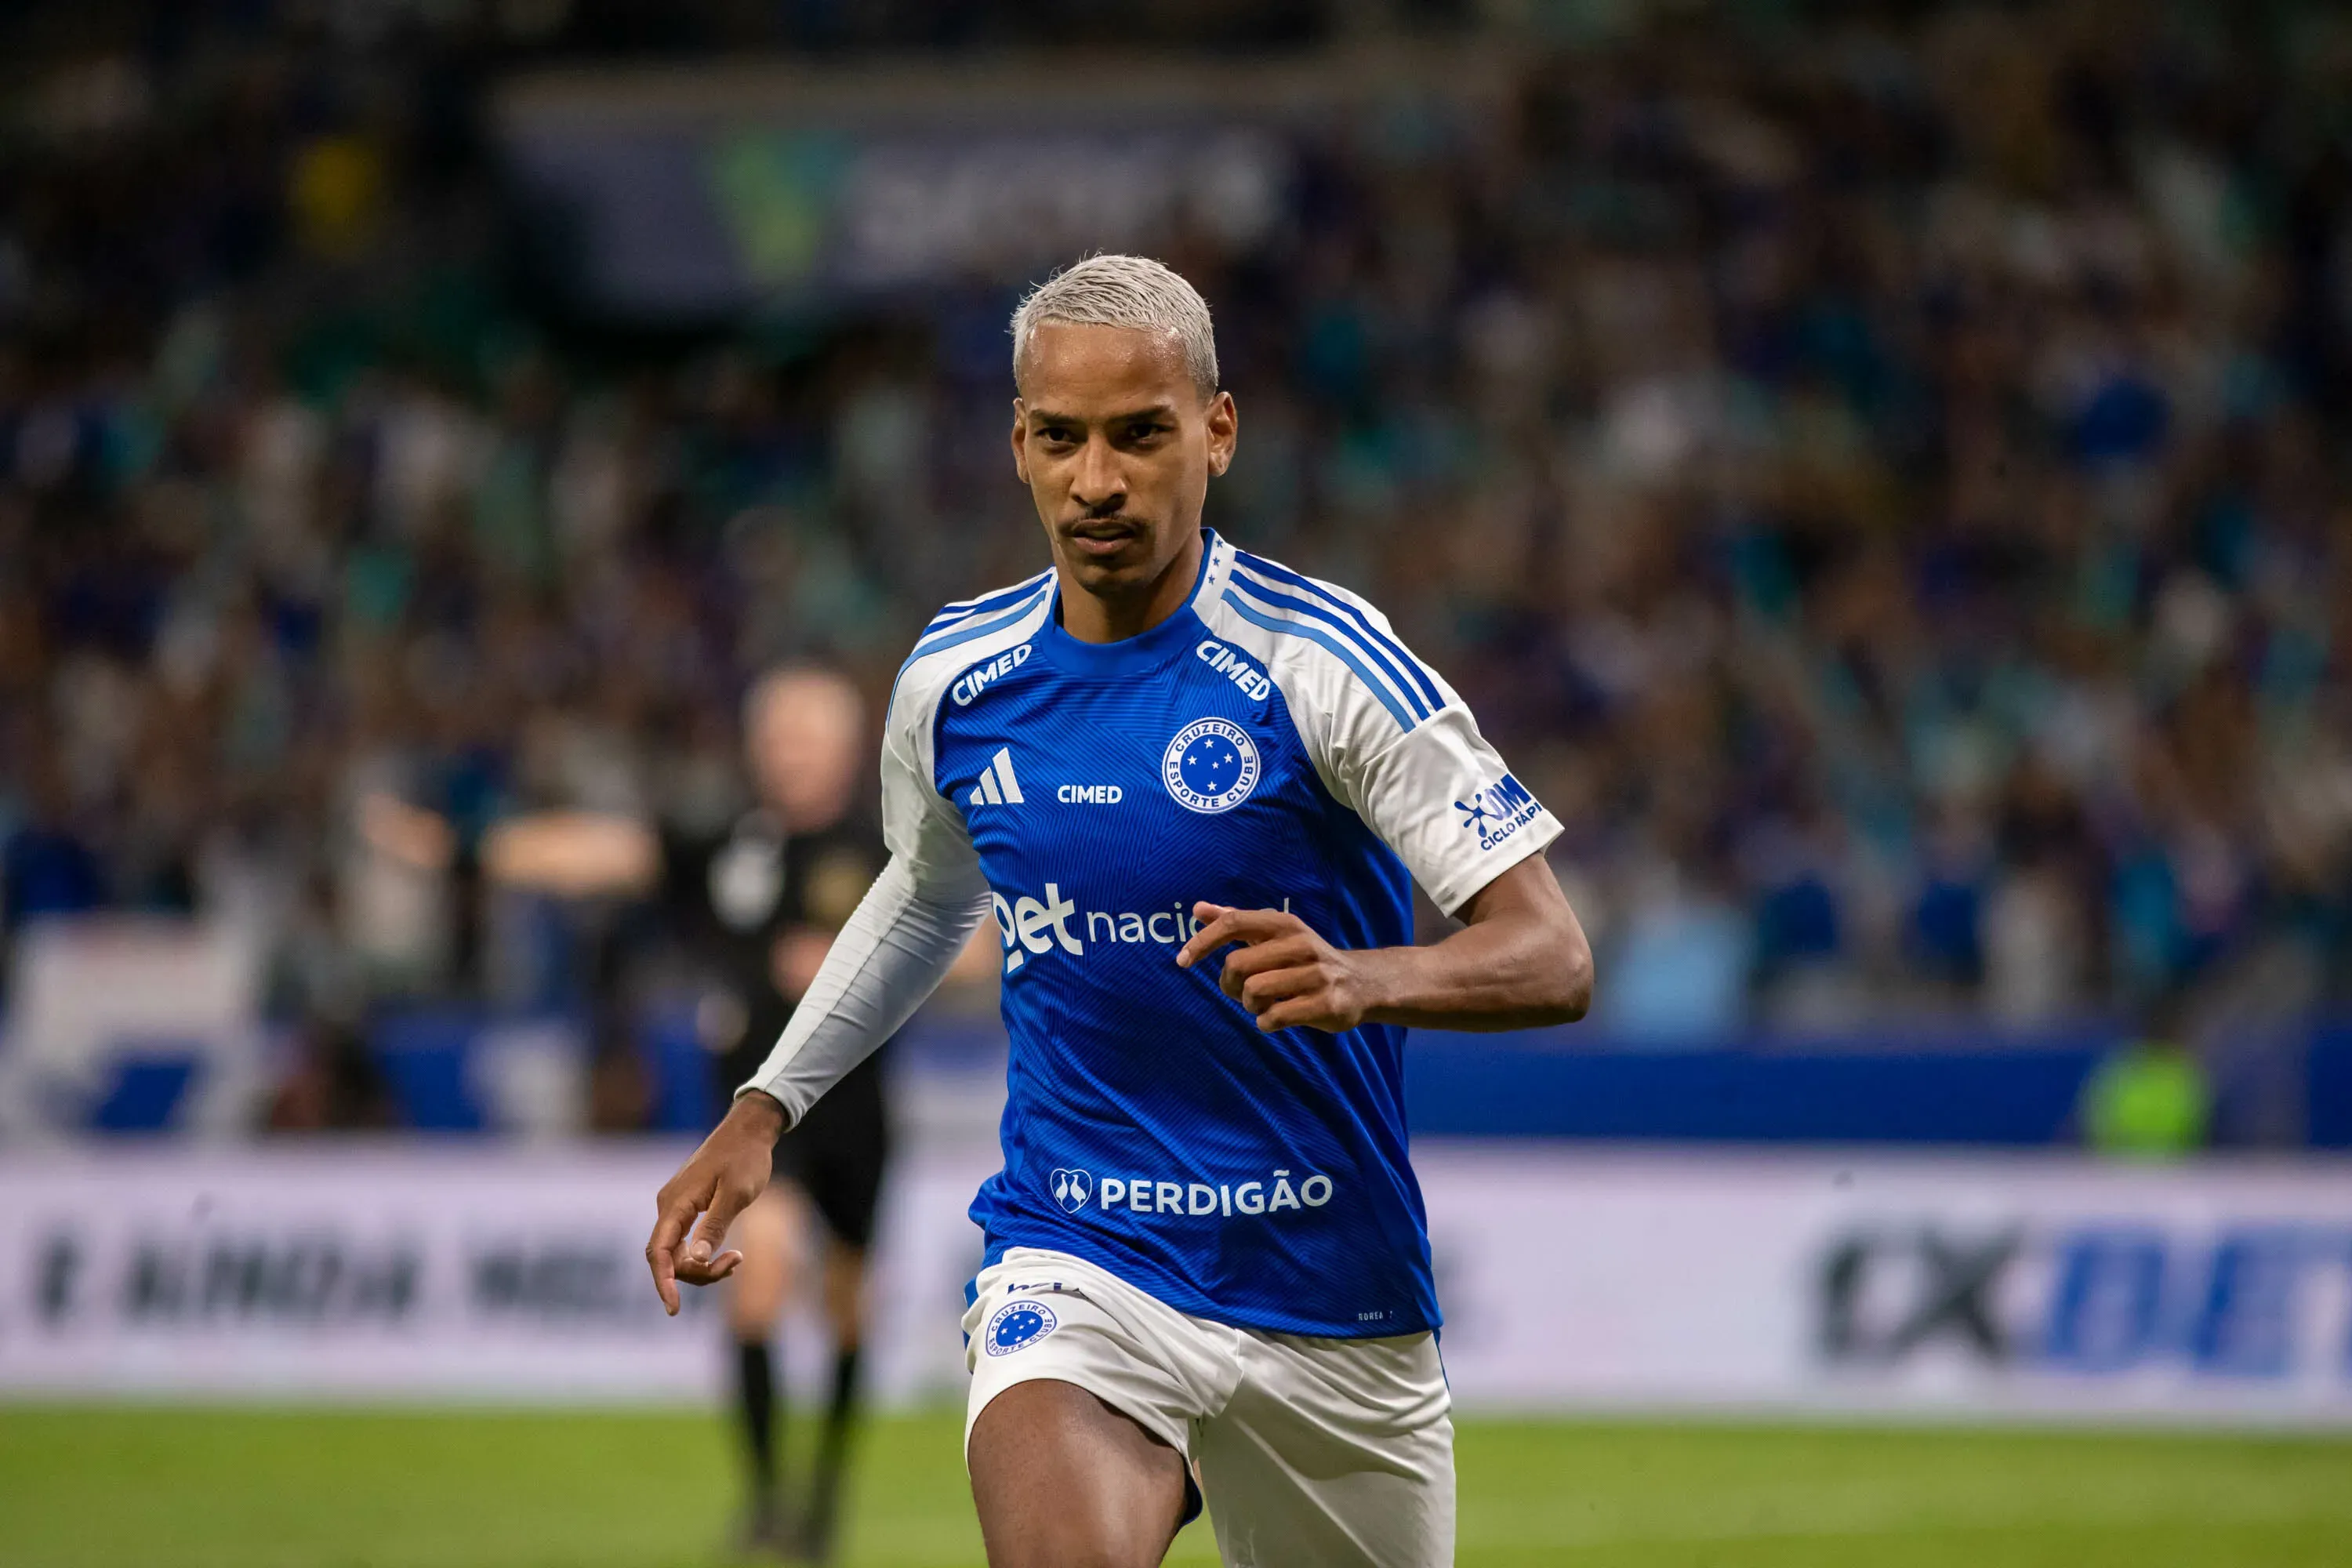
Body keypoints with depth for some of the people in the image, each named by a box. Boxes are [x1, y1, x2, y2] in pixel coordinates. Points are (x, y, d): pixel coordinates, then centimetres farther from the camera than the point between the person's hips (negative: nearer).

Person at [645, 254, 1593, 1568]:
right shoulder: (955, 680, 2)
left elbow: (1554, 957, -14)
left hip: (1336, 1301, -1)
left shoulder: (1320, 661, -11)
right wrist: (764, 1109, 18)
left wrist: (1362, 979, -33)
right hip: (1075, 1267, 1)